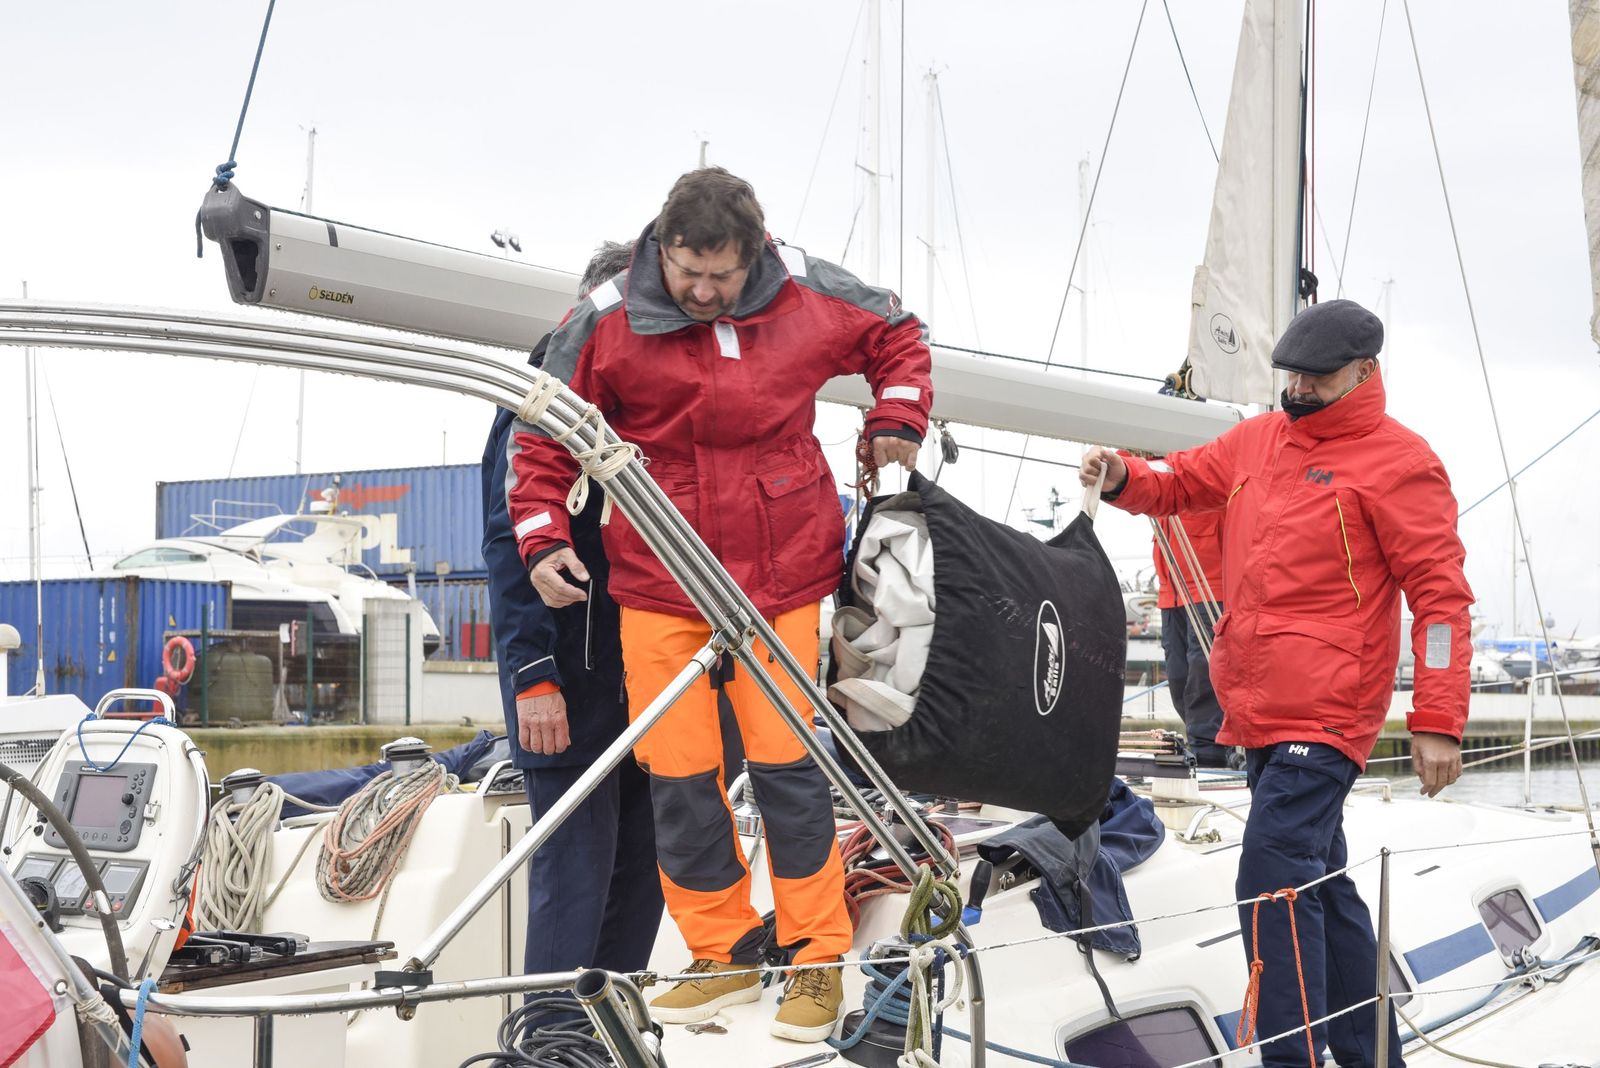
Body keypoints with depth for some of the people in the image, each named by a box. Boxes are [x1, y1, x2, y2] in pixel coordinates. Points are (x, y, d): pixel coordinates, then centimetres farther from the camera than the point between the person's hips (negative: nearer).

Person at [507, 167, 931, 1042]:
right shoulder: (607, 322, -9)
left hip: (779, 576, 0)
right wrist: (541, 539, -8)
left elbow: (896, 334, 16)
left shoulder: (807, 295, -5)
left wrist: (896, 424, 7)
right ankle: (724, 956, 20)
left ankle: (818, 960, 15)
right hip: (657, 585, 1)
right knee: (678, 774, 3)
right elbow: (544, 437, 2)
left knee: (784, 762, 0)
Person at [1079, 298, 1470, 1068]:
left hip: (1323, 717, -8)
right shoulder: (1259, 439, 15)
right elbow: (1178, 484, 25)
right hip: (1258, 710, 8)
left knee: (1275, 878, -17)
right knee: (1321, 884, 14)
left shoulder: (1396, 461, -5)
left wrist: (1438, 723, -13)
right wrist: (1122, 477, 1)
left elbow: (1439, 593, -8)